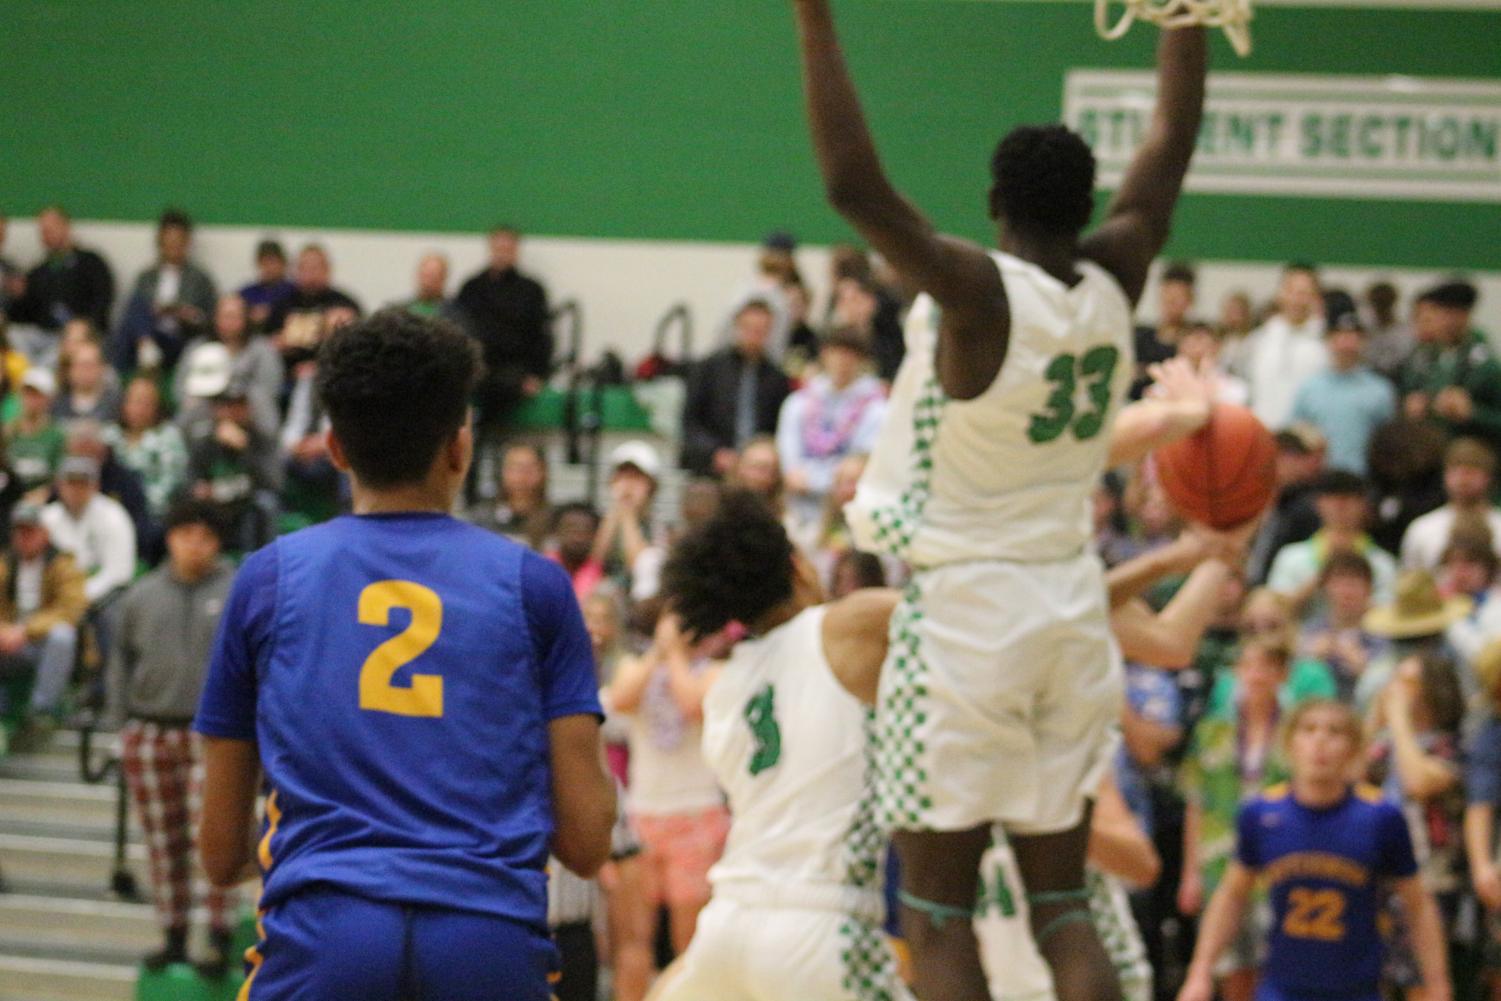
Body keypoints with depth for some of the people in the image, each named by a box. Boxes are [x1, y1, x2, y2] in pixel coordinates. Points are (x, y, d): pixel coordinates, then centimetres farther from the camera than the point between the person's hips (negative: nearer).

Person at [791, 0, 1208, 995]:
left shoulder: (977, 290, -17)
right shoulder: (1115, 281, -1)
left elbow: (853, 184, -27)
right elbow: (1172, 146, 13)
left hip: (964, 609, -5)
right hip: (1073, 607, 5)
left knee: (938, 913, 1)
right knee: (1062, 906, 11)